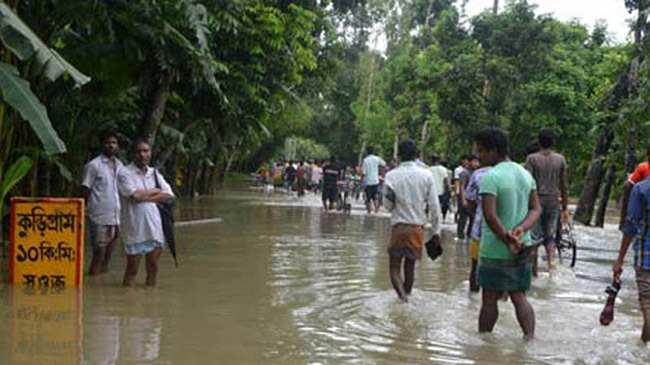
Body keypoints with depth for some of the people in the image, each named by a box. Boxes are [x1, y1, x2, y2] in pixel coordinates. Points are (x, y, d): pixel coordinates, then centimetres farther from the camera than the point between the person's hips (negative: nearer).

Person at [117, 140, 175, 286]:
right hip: (135, 229, -5)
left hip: (155, 227, 5)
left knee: (153, 267, 9)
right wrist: (155, 191, -3)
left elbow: (169, 196, 3)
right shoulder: (125, 173, -4)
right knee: (132, 268, -1)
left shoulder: (154, 173, 14)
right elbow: (135, 196, -18)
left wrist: (146, 197, -8)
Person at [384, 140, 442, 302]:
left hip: (399, 227, -2)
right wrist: (436, 231, 4)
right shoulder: (426, 175, -3)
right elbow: (434, 206, -2)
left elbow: (388, 205, -3)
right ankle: (406, 295, 25)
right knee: (410, 266, 16)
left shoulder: (391, 176, -7)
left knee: (394, 267, 3)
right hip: (418, 228, 2)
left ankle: (403, 296, -18)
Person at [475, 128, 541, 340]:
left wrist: (507, 240, -17)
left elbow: (490, 216, -23)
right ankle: (530, 337, 0)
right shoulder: (525, 174, 8)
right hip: (522, 248, 6)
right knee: (519, 297, 12)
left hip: (495, 249, -6)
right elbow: (536, 209, 4)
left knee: (490, 298, 6)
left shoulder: (490, 177, -15)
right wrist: (521, 229, -9)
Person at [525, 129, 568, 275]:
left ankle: (534, 272, 5)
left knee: (534, 237, 4)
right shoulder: (560, 159, 5)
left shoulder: (532, 158, -4)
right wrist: (565, 208, 14)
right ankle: (551, 259, -9)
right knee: (550, 235, 16)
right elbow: (564, 186, 8)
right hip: (554, 201, 3)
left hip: (536, 201, -3)